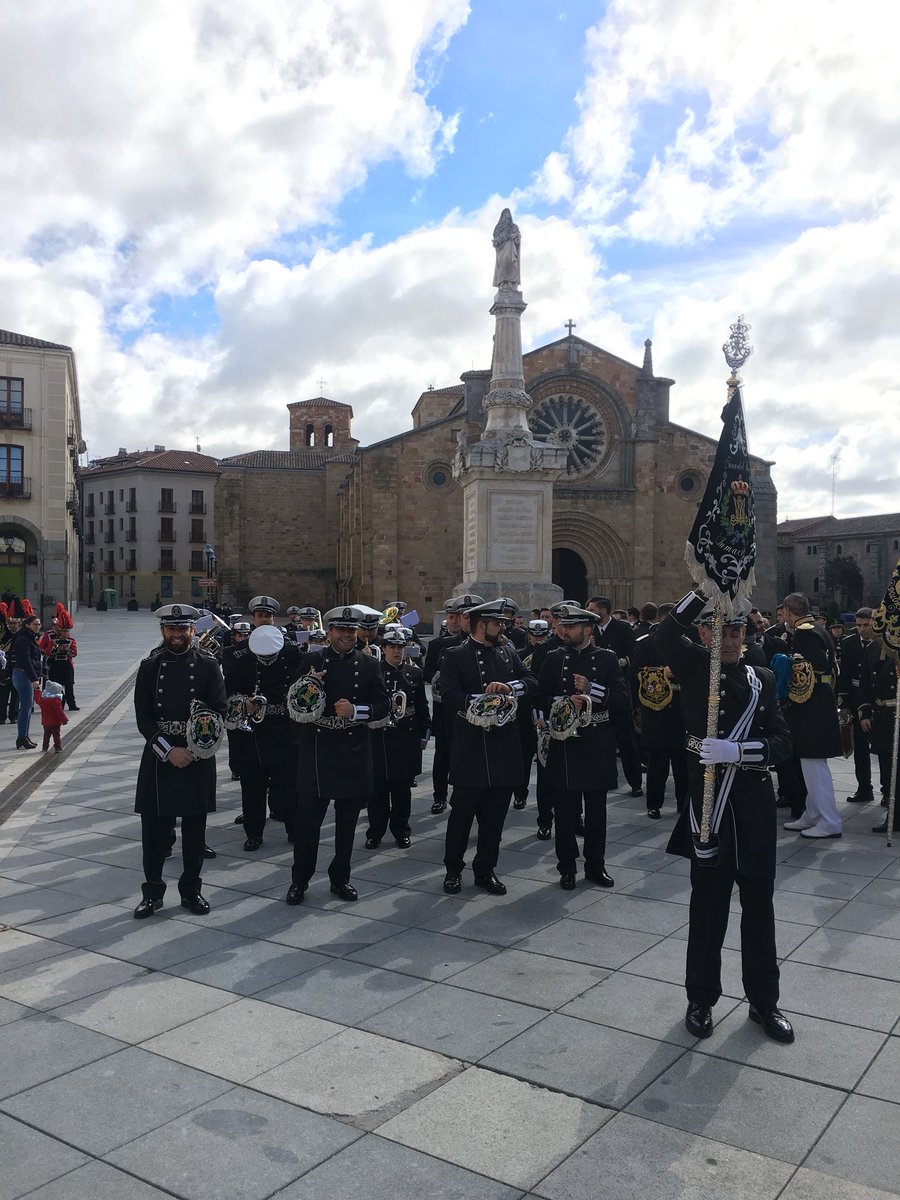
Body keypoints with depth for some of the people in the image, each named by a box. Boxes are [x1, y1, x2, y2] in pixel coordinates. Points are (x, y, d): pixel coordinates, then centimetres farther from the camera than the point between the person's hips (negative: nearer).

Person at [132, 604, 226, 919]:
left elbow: (219, 712, -3)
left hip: (198, 759, 0)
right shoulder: (149, 666, 2)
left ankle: (191, 890, 23)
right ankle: (153, 892, 19)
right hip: (158, 758, 0)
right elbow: (143, 718, -3)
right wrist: (168, 750, -13)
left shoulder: (208, 666, 1)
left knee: (194, 830, 8)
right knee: (154, 829, 5)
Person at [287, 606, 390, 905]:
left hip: (354, 752, 2)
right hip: (317, 749, -2)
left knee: (347, 821, 12)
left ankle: (340, 877, 26)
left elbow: (383, 706, -1)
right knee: (308, 818, 0)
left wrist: (356, 710, -18)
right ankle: (299, 880, 15)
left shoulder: (369, 664, 4)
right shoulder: (312, 660, 2)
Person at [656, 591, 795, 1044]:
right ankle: (701, 999, 23)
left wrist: (737, 751, -19)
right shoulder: (695, 667, 0)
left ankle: (764, 1000, 28)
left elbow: (782, 741, -1)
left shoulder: (762, 679, 7)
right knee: (708, 908, 7)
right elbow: (666, 634, -21)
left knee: (759, 906, 13)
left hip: (756, 811, 3)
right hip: (709, 808, -3)